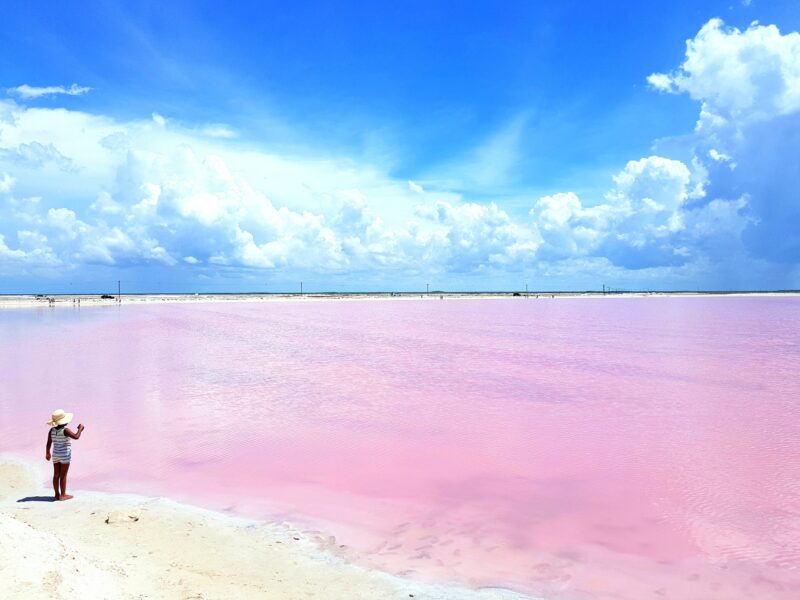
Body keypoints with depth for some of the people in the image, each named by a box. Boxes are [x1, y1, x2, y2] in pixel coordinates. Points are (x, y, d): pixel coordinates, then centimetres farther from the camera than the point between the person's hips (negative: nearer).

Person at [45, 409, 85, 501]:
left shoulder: (52, 430, -2)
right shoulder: (65, 430, -20)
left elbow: (49, 443, 5)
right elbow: (76, 437, -26)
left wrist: (47, 453, 19)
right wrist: (80, 429, -9)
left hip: (55, 455, 6)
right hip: (65, 455, -6)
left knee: (56, 475, 11)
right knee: (63, 476, 1)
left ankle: (57, 494, 18)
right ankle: (63, 495, 7)